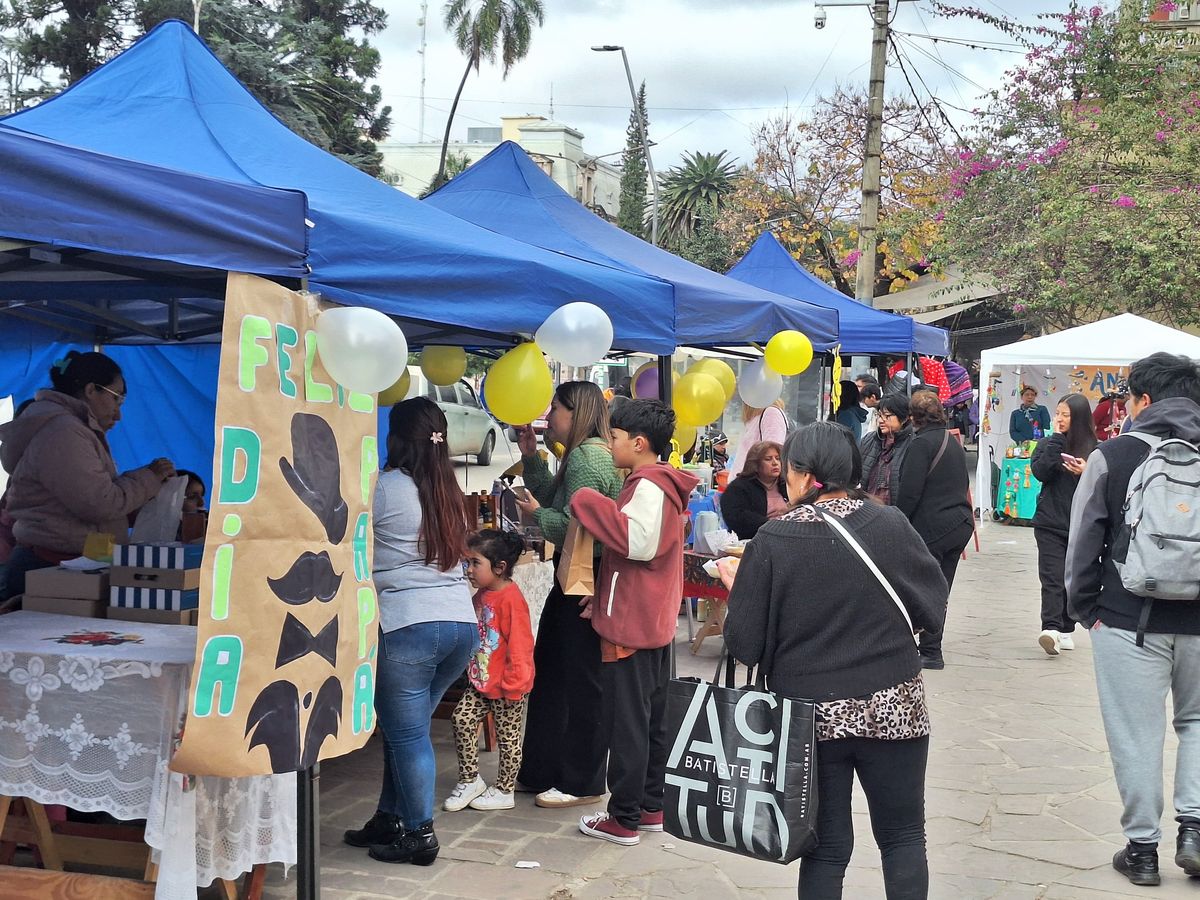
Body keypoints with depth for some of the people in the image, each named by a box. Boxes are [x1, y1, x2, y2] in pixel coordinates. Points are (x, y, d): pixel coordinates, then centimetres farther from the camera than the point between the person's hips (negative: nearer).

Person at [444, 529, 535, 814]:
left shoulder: (511, 599, -21)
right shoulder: (481, 595, 8)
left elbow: (519, 645, -21)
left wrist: (513, 685, -19)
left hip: (507, 686, -8)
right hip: (481, 680, 8)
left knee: (508, 736, 5)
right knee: (461, 719, 2)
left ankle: (504, 791, 19)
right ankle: (470, 781, 15)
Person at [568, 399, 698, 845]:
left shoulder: (648, 486, -15)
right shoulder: (664, 485, 15)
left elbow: (639, 541, -30)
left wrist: (589, 502, -22)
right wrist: (602, 597, 19)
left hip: (629, 625, -10)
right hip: (657, 622, 10)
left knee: (626, 722, -3)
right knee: (653, 719, 15)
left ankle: (623, 819, 3)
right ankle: (651, 807, 24)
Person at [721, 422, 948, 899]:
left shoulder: (772, 541, -11)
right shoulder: (890, 525, -9)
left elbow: (744, 643, -9)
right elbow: (933, 608, 2)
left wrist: (737, 584, 9)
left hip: (811, 715, 0)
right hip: (893, 710, 0)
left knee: (825, 846, 11)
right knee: (903, 836, 15)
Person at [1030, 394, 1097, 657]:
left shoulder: (1093, 449, 0)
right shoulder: (1047, 444, 5)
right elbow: (1039, 472, -12)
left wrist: (1087, 473, -17)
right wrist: (1057, 439, -11)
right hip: (1050, 524, 0)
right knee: (1052, 578, -11)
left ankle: (1066, 630, 20)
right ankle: (1051, 628, -21)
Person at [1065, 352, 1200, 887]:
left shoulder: (1113, 456, -7)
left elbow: (1082, 541, -3)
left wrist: (1083, 608, 9)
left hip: (1129, 621, -3)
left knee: (1136, 735, 7)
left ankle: (1142, 848, 16)